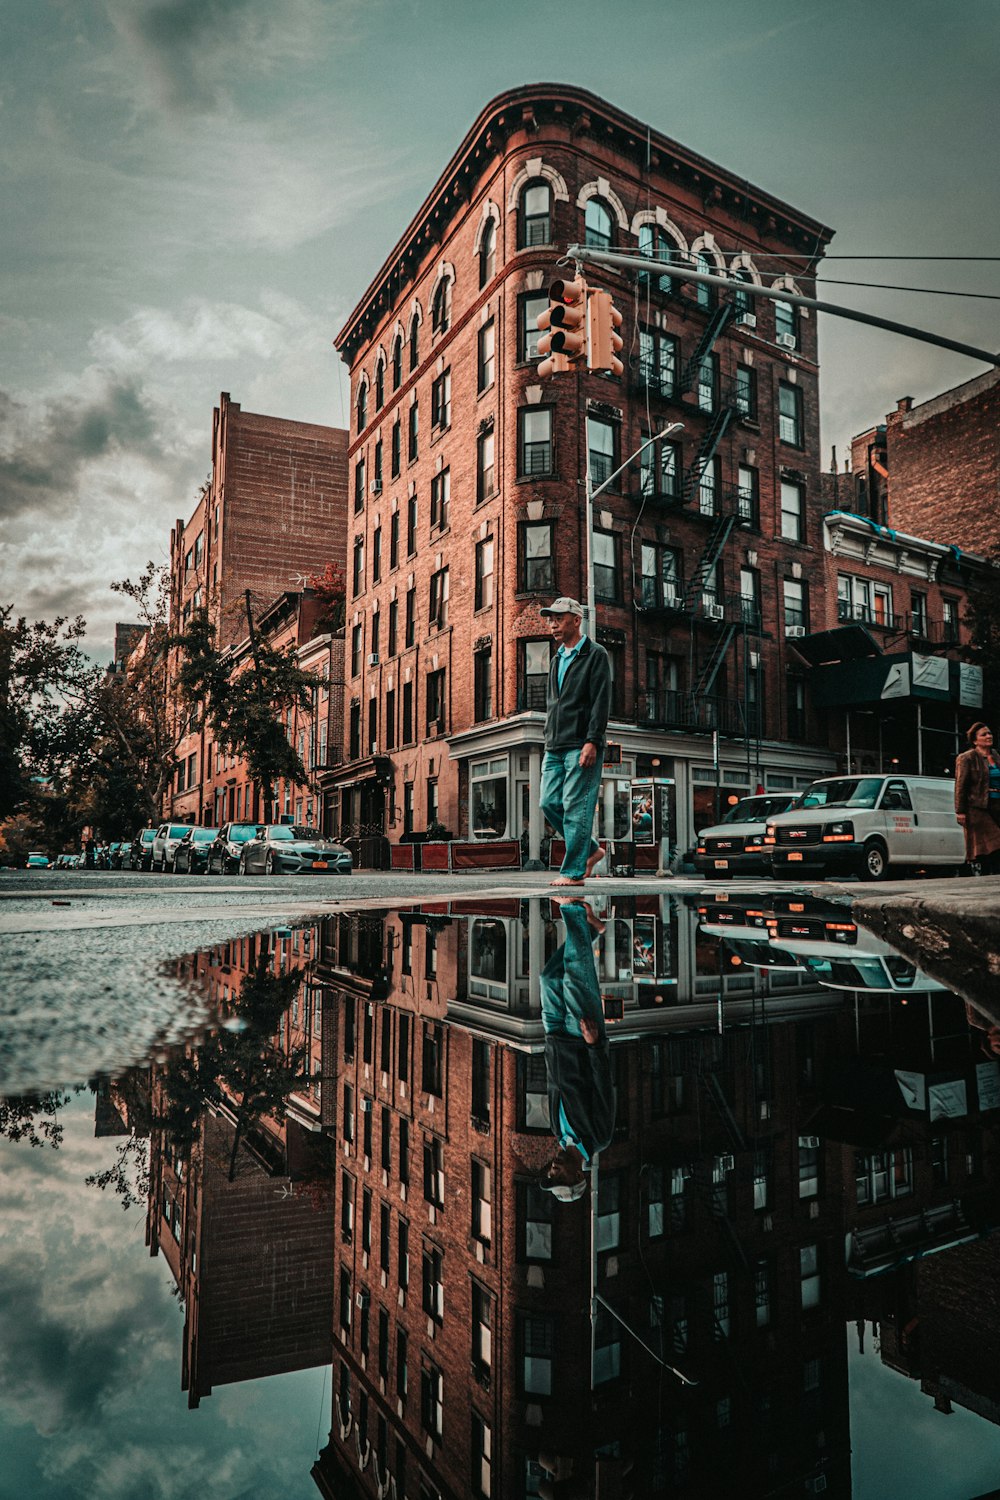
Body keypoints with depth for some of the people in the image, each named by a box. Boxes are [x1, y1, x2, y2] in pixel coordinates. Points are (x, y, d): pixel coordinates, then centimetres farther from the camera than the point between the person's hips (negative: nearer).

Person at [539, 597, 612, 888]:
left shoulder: (595, 654, -2)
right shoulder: (558, 659, 21)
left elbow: (601, 702, -10)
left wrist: (591, 742, -18)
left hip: (581, 746, -8)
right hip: (555, 748, 8)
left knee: (576, 808, -8)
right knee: (550, 803, 2)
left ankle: (574, 872, -2)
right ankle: (590, 850, 18)